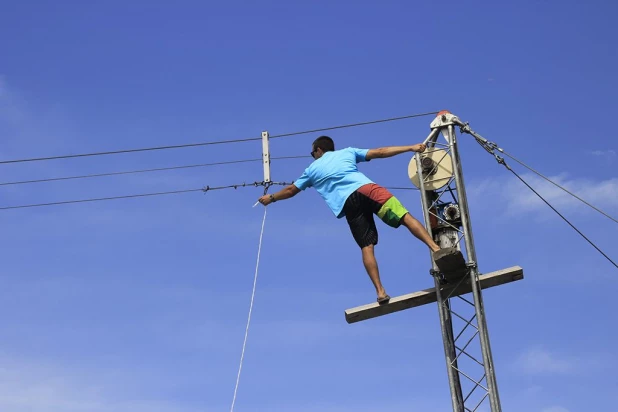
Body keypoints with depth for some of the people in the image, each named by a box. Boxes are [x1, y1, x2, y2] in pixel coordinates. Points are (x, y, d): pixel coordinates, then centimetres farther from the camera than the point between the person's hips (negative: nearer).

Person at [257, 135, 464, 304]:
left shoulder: (312, 169, 30)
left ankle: (380, 291, -12)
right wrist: (411, 148, 20)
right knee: (405, 216, -11)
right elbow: (380, 152, 20)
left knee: (367, 247, 0)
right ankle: (436, 249, -32)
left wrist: (271, 198, 58)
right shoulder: (347, 152, 28)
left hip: (347, 204, 1)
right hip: (366, 189, 0)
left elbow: (291, 190, 41)